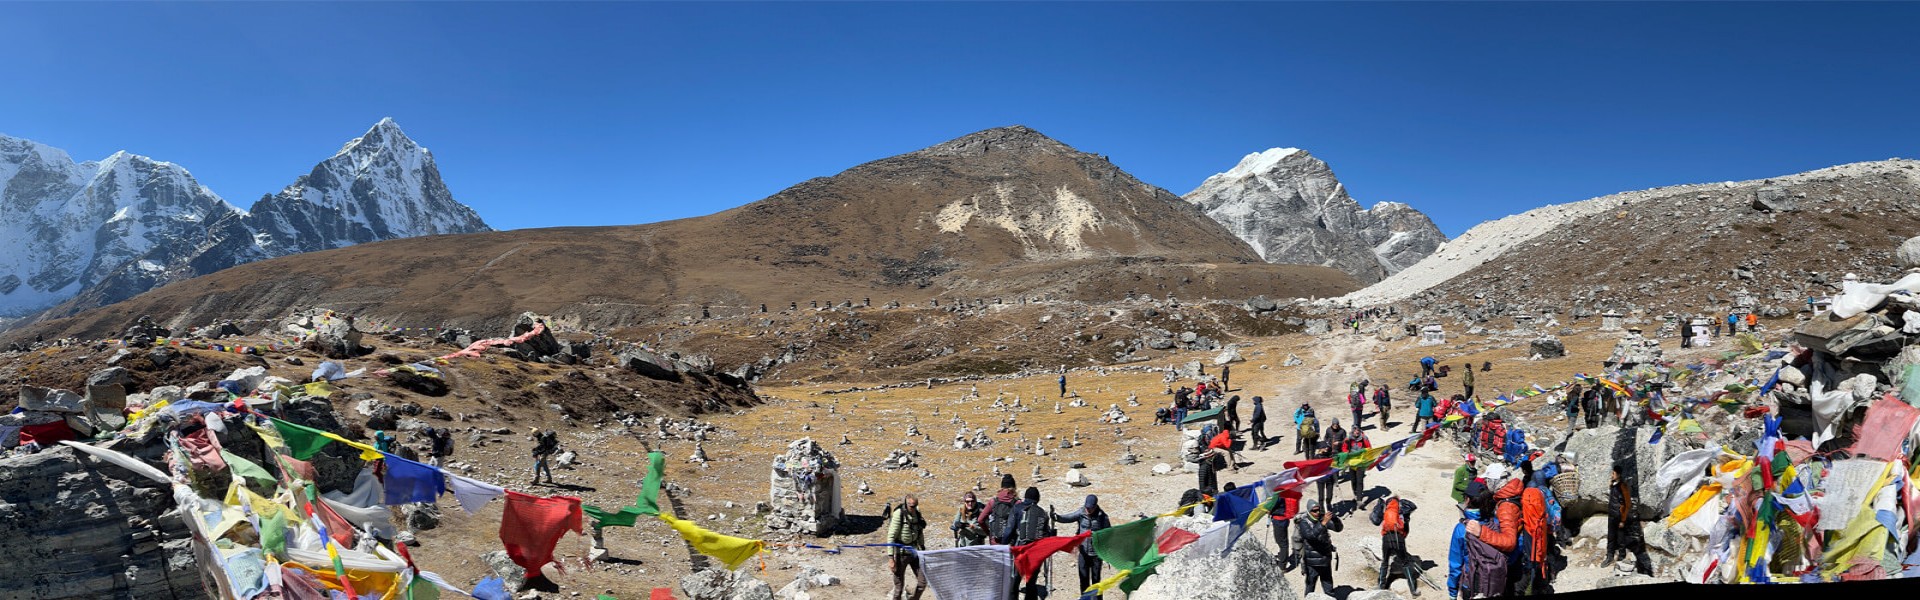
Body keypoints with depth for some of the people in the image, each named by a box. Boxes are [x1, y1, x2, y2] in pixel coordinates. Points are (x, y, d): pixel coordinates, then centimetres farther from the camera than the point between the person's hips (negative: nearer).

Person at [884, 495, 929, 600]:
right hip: (901, 552, -6)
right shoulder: (899, 514, -18)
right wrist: (890, 558, -21)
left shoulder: (917, 513, 1)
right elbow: (891, 536, -18)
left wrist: (923, 549, 18)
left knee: (922, 581, 4)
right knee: (899, 585, 3)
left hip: (913, 550, 6)